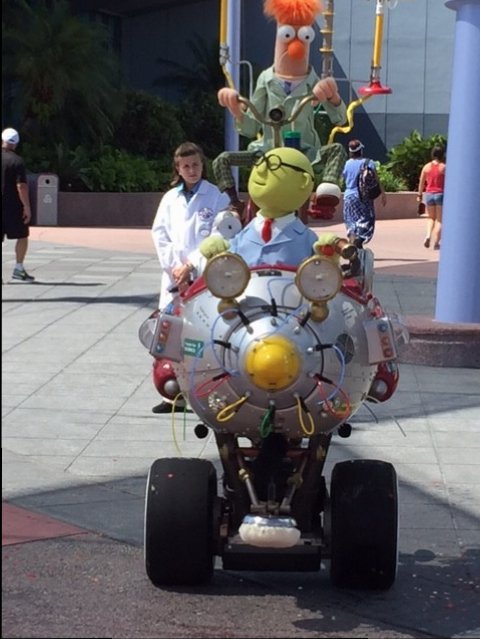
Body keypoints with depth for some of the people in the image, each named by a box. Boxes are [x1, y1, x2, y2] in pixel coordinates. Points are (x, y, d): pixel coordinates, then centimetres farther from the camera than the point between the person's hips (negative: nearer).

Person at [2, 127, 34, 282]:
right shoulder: (17, 161, -10)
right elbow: (21, 186, -15)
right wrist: (27, 207, -12)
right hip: (13, 206, -4)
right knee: (22, 236, 8)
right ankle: (18, 270, 5)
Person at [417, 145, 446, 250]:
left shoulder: (426, 166, 1)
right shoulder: (444, 167, -8)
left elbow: (421, 182, 6)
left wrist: (420, 195, 15)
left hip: (429, 194, 3)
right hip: (441, 194, -3)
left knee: (431, 217, 19)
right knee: (439, 220, 6)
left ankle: (428, 236, -4)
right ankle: (436, 243, 2)